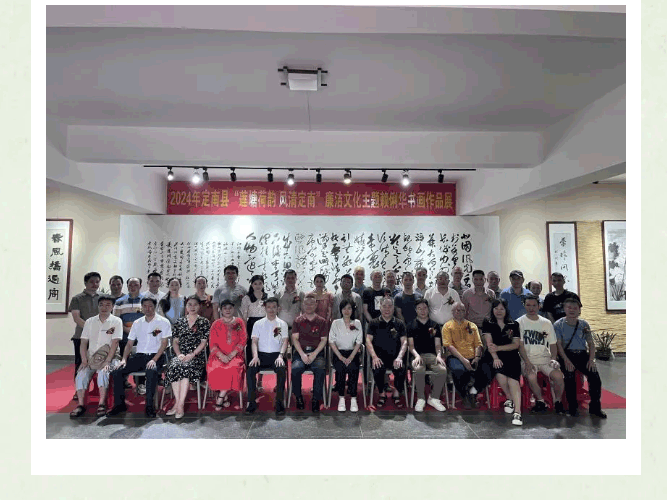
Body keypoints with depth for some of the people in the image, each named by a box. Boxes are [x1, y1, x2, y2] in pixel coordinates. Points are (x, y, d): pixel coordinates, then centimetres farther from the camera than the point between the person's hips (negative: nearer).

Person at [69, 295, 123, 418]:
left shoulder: (116, 321, -2)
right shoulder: (89, 322, 11)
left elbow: (114, 343, -9)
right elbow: (84, 342, 8)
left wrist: (107, 361, -17)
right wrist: (84, 361, -5)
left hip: (108, 358, -4)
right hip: (91, 358, 4)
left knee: (103, 372, -30)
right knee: (81, 375, -20)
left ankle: (102, 404, -20)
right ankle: (81, 405, -8)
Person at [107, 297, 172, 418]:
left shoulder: (163, 322, 1)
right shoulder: (137, 323, 16)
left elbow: (164, 343, -6)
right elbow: (129, 344, 16)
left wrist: (154, 360, -19)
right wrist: (124, 359, -1)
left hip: (156, 356, -5)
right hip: (139, 355, 5)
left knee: (152, 371, -36)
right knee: (117, 371, -16)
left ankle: (149, 406, -22)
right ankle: (119, 404, 0)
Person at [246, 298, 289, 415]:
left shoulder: (282, 324, 11)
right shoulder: (258, 324, 13)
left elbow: (284, 342, 2)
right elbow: (254, 341, 5)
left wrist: (280, 356, -16)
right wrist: (255, 356, -13)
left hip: (276, 355, -1)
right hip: (261, 354, 1)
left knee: (281, 369, -32)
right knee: (251, 369, -28)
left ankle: (279, 402, -21)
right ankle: (251, 402, -16)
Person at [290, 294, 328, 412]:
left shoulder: (322, 321, 13)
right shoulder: (298, 321, 14)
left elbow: (324, 340, 5)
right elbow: (295, 339, 5)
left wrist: (314, 354, -11)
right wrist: (302, 354, -10)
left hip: (317, 352, 0)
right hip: (300, 352, 1)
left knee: (320, 369, -31)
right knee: (295, 368, -29)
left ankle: (316, 399, -15)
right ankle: (298, 397, -7)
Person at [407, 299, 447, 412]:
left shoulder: (435, 325, 21)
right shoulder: (411, 325, 14)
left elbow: (438, 344, 15)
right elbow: (410, 344, 6)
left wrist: (439, 355, -6)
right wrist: (416, 355, -14)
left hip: (431, 355, 2)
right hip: (417, 355, -2)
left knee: (443, 369, -29)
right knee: (418, 369, -36)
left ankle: (434, 398, -8)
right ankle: (420, 399, -14)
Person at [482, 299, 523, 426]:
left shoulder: (513, 324, 11)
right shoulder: (487, 323, 8)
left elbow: (516, 344, 2)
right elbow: (489, 342, -3)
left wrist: (498, 348, -13)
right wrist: (495, 358, -19)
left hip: (511, 356, 1)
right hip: (494, 356, -1)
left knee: (513, 379, -23)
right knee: (500, 371, -28)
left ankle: (517, 412, -26)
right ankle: (510, 400, -3)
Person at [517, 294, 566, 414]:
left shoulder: (546, 323, 11)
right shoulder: (519, 322, 1)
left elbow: (553, 344, 13)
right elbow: (520, 345, -5)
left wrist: (553, 359, -5)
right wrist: (527, 362, -15)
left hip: (545, 358, 3)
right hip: (528, 358, -3)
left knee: (558, 376, -23)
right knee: (531, 377, -30)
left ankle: (557, 401, 5)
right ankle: (541, 401, -3)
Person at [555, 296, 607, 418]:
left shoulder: (584, 324, 8)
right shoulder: (558, 325, -2)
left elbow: (591, 343, 9)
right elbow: (558, 345, -6)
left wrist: (591, 359, -5)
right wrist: (566, 360, -18)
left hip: (582, 354, 3)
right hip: (567, 354, -3)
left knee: (594, 375, -16)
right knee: (570, 375, -25)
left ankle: (595, 407, 2)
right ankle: (572, 407, -11)